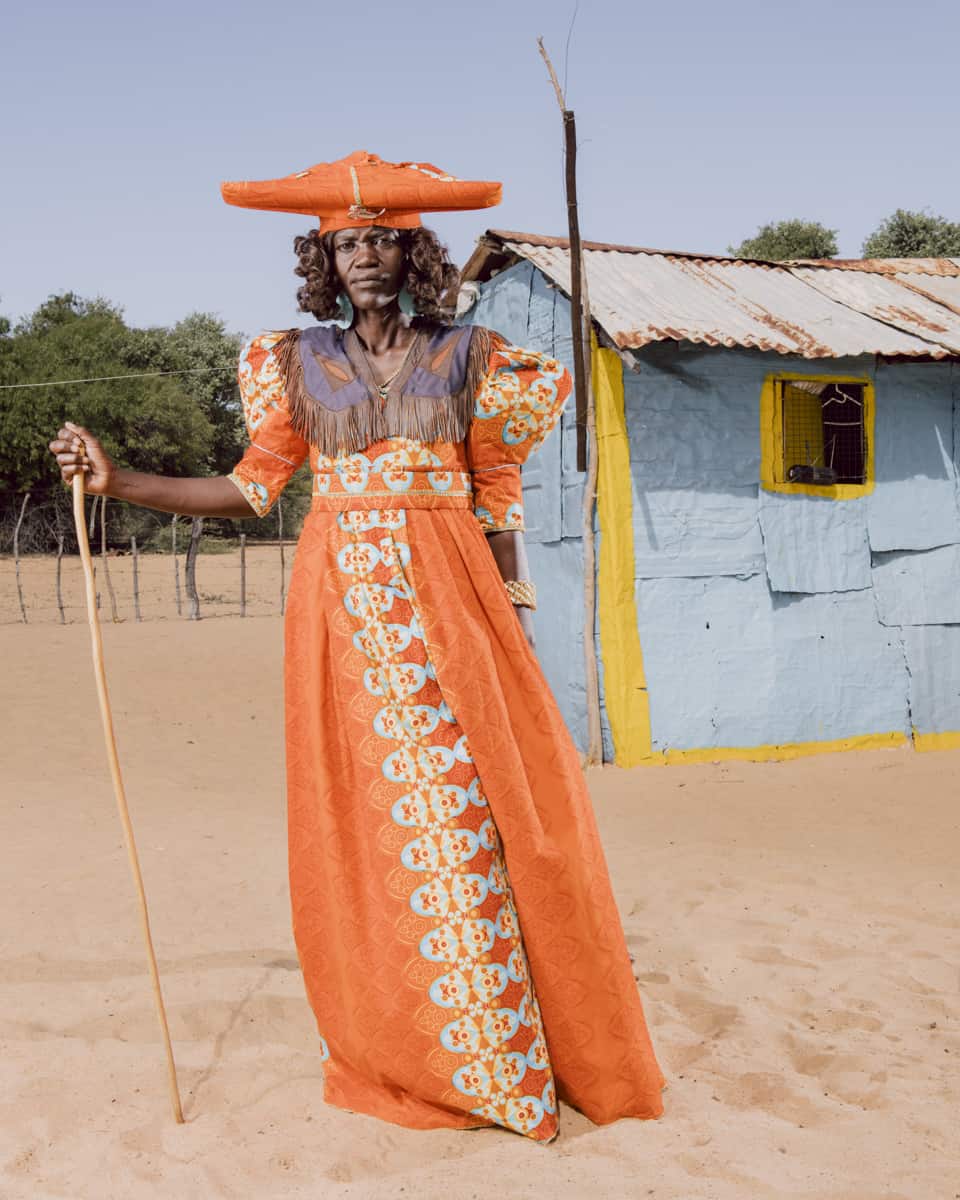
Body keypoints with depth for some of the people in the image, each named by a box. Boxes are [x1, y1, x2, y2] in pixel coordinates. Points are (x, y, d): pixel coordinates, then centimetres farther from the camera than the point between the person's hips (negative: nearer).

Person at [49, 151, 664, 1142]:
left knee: (467, 812, -2)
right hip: (343, 610, 1)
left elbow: (499, 500, 6)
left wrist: (516, 618, 0)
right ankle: (389, 1048, 18)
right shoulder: (298, 363, 9)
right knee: (357, 821, 3)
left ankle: (496, 1049, 13)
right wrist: (116, 481, -2)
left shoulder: (469, 357, 5)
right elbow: (252, 487, 6)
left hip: (447, 604, -1)